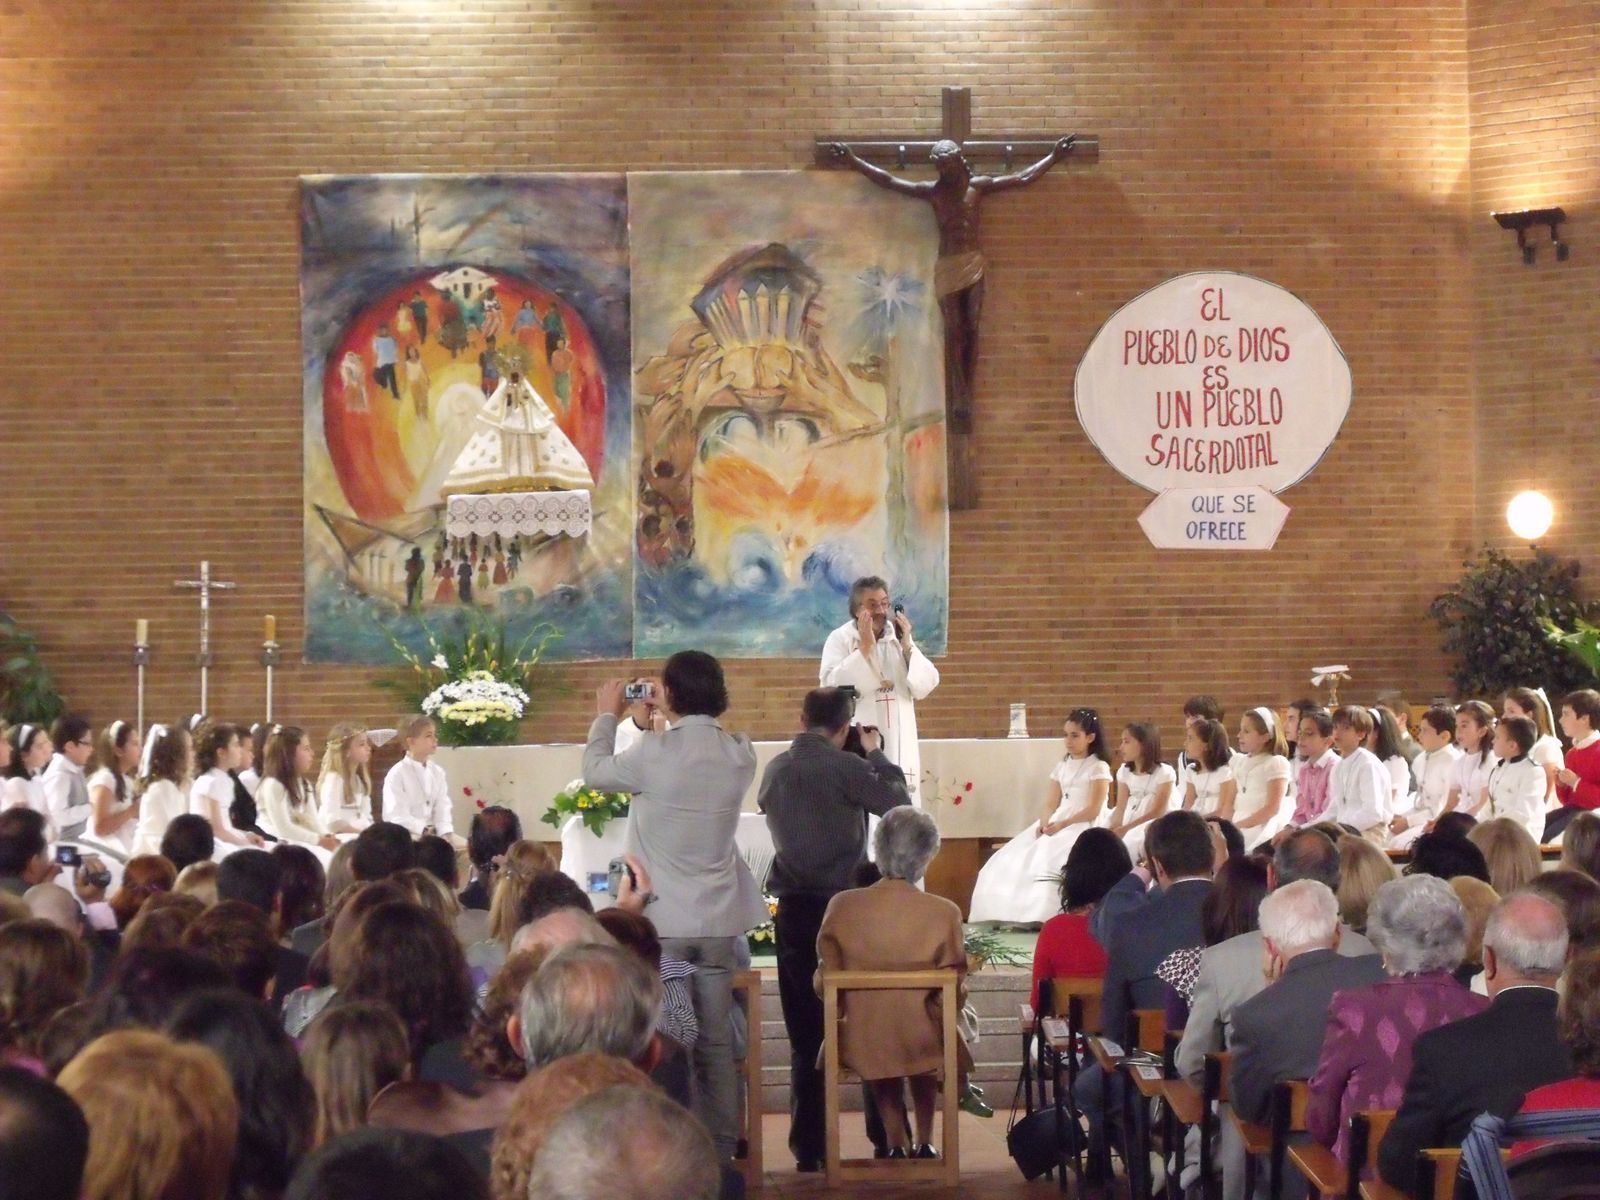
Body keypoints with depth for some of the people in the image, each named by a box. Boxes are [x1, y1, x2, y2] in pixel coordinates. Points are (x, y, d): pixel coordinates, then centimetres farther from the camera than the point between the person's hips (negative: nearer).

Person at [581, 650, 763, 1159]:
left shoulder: (655, 753, -16)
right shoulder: (740, 755, -4)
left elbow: (595, 771, 2)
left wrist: (607, 716, 18)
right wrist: (662, 724, 21)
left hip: (661, 923, -4)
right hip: (719, 922, 4)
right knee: (716, 1041, 9)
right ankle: (721, 1150, 14)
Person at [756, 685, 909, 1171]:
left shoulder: (775, 768, 6)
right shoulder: (846, 767, -11)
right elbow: (899, 803, -10)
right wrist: (877, 753, 5)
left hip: (794, 910, 4)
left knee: (804, 1033, 8)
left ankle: (809, 1146, 9)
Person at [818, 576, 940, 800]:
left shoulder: (899, 638, 10)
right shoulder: (840, 639, -2)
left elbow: (925, 686, 4)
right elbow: (831, 686, -17)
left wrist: (907, 647, -8)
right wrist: (864, 648, -19)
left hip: (898, 748, 4)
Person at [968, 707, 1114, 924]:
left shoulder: (1099, 768, -5)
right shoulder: (1061, 767, 16)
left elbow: (1094, 810, -14)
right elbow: (1051, 804, 10)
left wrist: (1062, 825, -23)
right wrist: (1043, 823, -12)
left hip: (1086, 826, -8)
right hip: (1058, 823, 8)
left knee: (1051, 858, -33)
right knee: (1018, 857, -9)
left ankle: (1051, 916, -32)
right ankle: (1024, 913, -13)